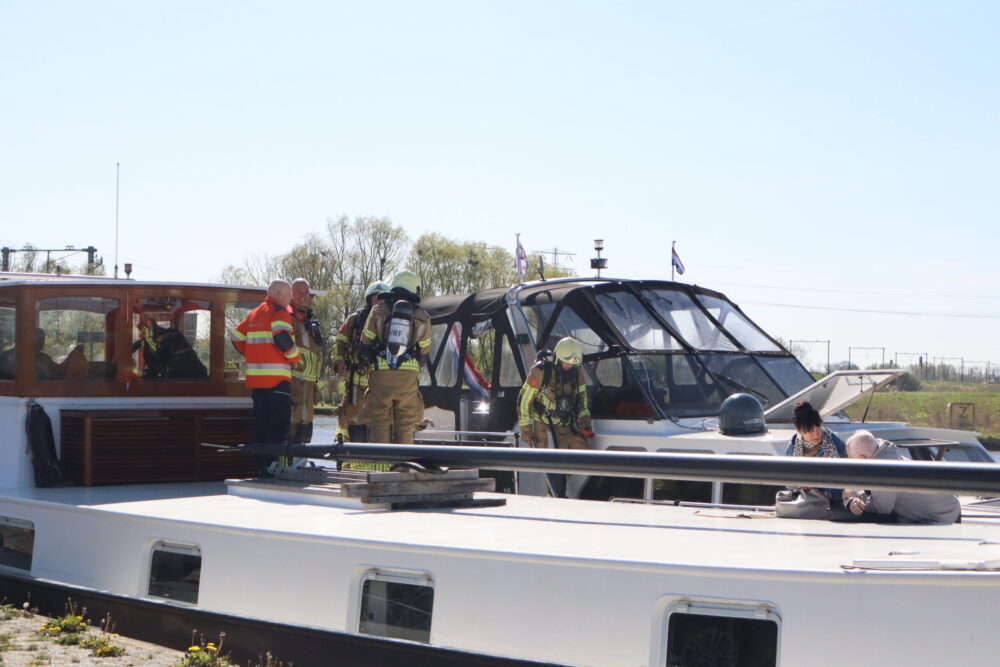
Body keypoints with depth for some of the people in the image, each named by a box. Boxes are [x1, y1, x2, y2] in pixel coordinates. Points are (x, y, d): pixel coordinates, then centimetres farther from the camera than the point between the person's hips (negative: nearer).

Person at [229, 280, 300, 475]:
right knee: (280, 422, -6)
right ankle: (271, 464, -14)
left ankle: (261, 466, 12)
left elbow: (236, 336, 19)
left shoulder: (254, 313, 18)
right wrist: (295, 357, -7)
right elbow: (282, 337, -21)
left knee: (261, 422, 12)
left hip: (255, 377, 8)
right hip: (277, 378, -8)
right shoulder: (279, 311, -6)